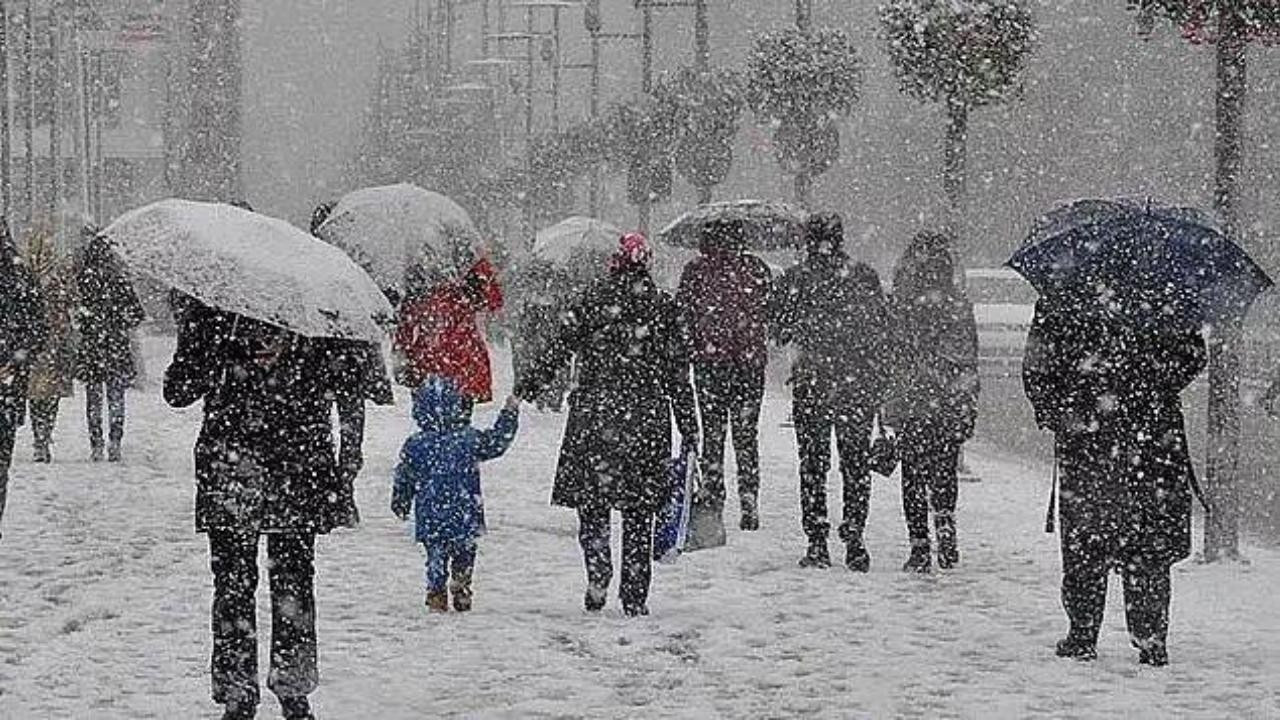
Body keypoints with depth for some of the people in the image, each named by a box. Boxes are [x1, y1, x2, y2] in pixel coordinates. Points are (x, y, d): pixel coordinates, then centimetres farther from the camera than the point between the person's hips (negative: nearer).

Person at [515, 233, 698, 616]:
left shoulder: (594, 298, -1)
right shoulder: (663, 305, 3)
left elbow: (562, 347, -5)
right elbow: (678, 372, 5)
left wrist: (529, 384, 3)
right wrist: (689, 426, 9)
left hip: (594, 415, -1)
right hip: (648, 419, 1)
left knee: (591, 500, 7)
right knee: (639, 512, 7)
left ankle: (598, 574, -15)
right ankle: (635, 597, 7)